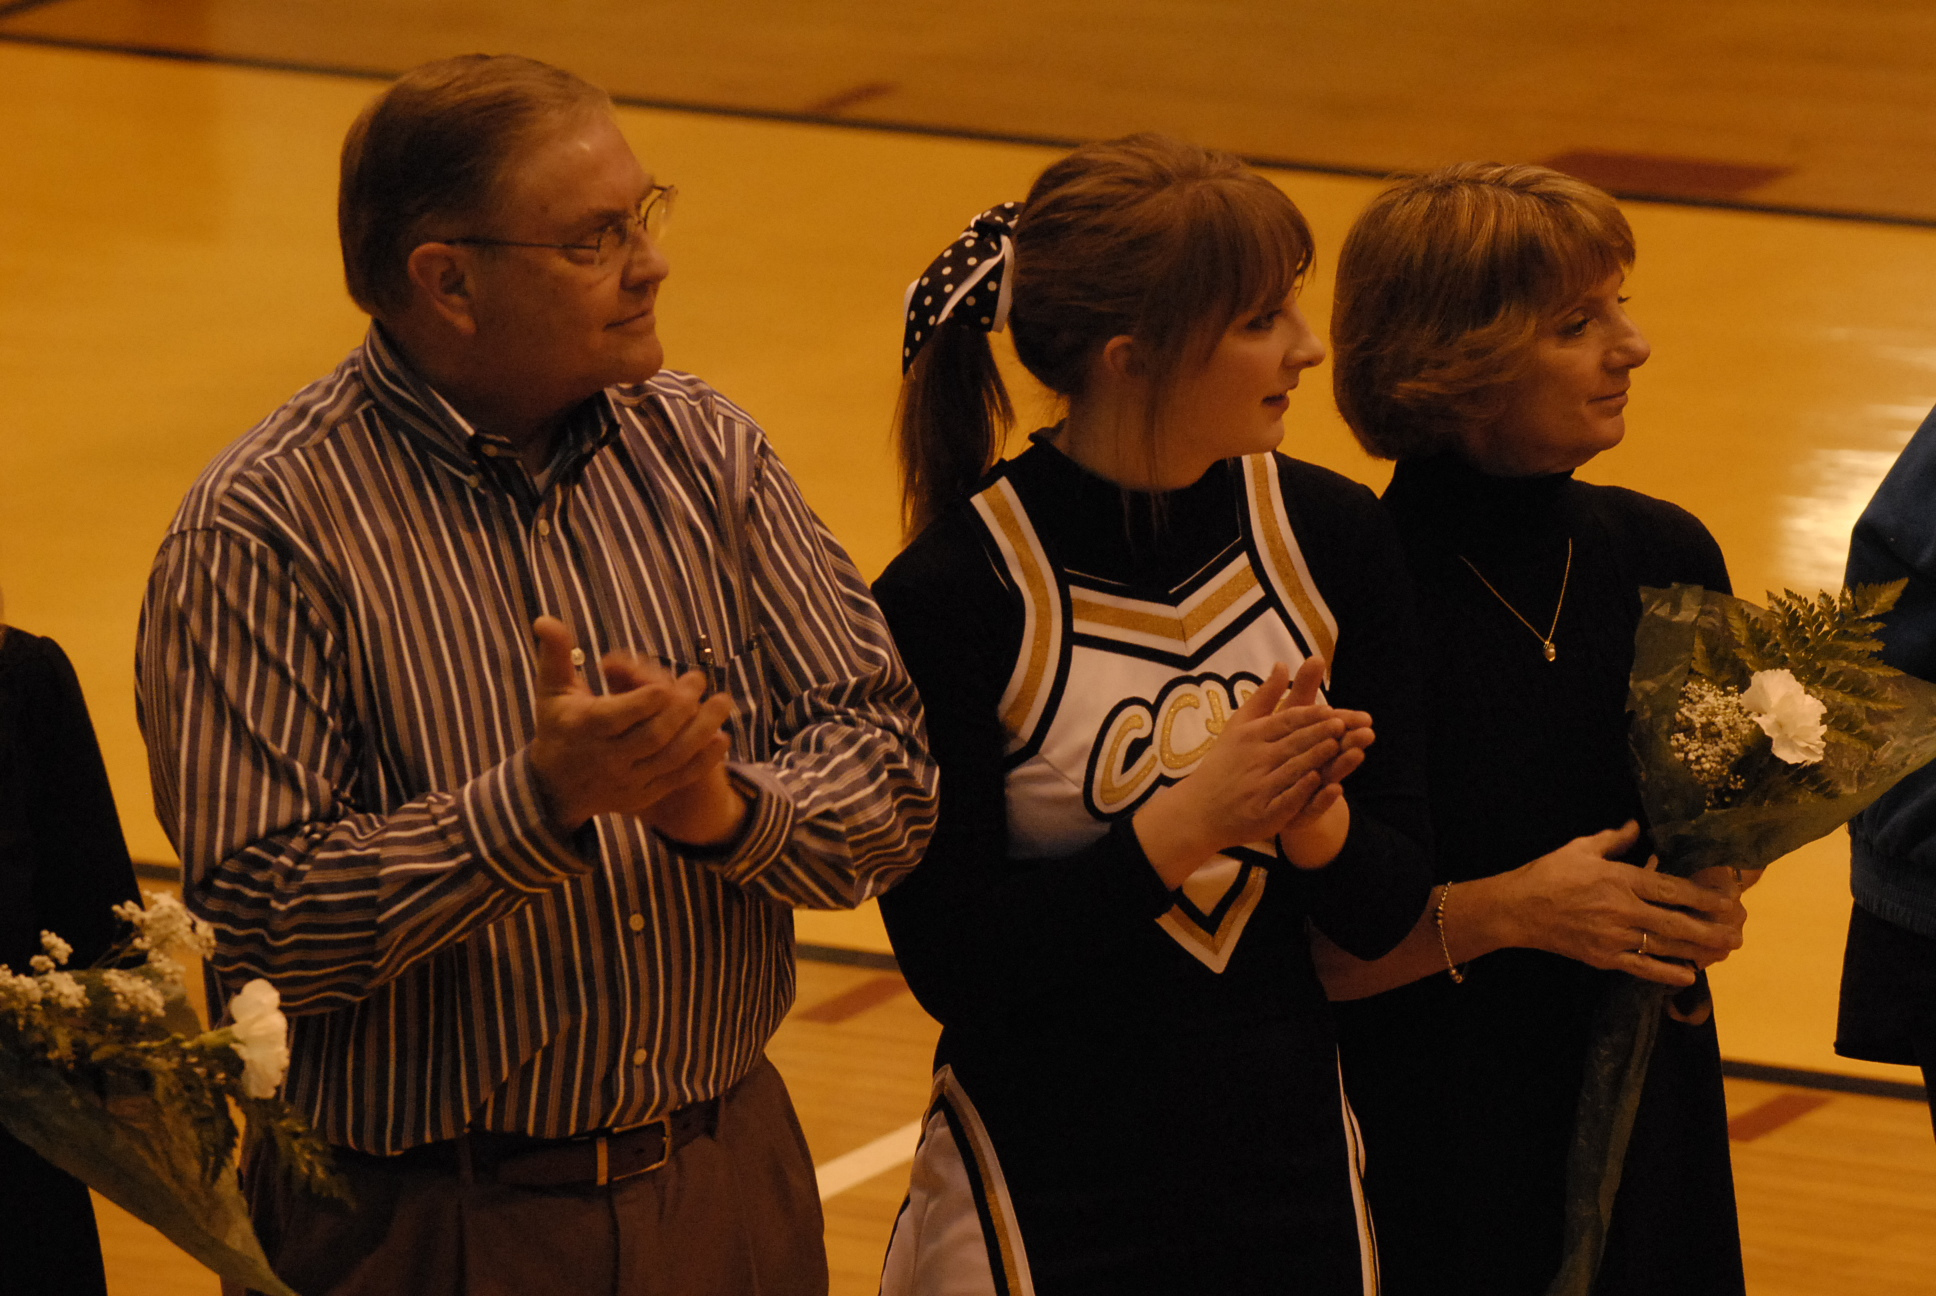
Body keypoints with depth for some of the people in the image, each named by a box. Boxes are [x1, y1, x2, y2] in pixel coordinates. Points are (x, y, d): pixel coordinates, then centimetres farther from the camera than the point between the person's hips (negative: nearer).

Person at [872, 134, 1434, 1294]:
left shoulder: (1329, 537, -2)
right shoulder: (951, 597, -14)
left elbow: (1388, 908, 0)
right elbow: (948, 961, -16)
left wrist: (1313, 815, -20)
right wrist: (1189, 822, -23)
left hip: (1289, 1152, 4)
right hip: (1050, 1192, -4)